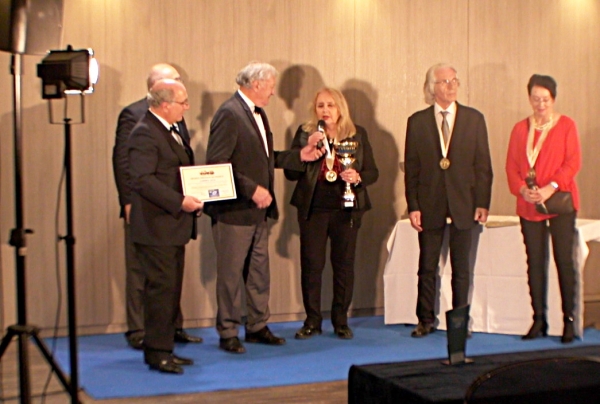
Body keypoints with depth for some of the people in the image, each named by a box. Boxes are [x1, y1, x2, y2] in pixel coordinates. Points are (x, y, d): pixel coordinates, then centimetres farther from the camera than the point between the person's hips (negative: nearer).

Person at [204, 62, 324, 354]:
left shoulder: (258, 113, 13)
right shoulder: (229, 114, -16)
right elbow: (217, 164, -21)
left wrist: (300, 156, 9)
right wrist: (252, 190, -21)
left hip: (257, 210, 9)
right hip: (234, 210, -9)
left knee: (259, 271, 15)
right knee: (230, 273, 3)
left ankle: (258, 326, 27)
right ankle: (227, 333, 15)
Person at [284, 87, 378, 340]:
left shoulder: (358, 135, 6)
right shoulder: (304, 134, 5)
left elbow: (372, 172, 7)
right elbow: (290, 173, 1)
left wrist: (358, 177, -14)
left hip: (346, 208, 0)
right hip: (313, 208, 0)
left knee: (344, 264, 4)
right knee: (311, 264, -1)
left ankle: (341, 321, 16)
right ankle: (312, 321, 12)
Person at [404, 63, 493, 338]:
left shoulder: (474, 119, 4)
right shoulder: (417, 121, 4)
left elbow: (483, 165, 3)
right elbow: (411, 167, 2)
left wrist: (483, 203, -4)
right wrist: (413, 206, -4)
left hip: (463, 204, 0)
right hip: (430, 205, 0)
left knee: (461, 269, 7)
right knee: (427, 267, 7)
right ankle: (426, 320, 18)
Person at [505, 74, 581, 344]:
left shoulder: (566, 125, 3)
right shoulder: (520, 129, 11)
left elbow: (573, 162, -4)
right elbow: (511, 165, 7)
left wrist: (551, 187, -16)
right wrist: (522, 189, -10)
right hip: (529, 206, 3)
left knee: (564, 261, -3)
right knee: (535, 263, 4)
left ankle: (569, 321, 4)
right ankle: (539, 320, 11)